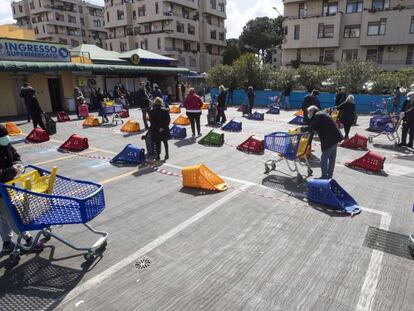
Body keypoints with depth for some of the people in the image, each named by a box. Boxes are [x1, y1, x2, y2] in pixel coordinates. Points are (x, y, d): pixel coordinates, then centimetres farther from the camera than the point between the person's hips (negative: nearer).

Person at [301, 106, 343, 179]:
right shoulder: (322, 114, 20)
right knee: (332, 159, 15)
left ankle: (324, 177, 3)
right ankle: (329, 176, 24)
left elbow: (310, 128, -17)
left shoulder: (317, 116, -11)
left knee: (324, 159, -2)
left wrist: (300, 129, -6)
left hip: (329, 140, -10)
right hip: (335, 137, 10)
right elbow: (315, 127, 23)